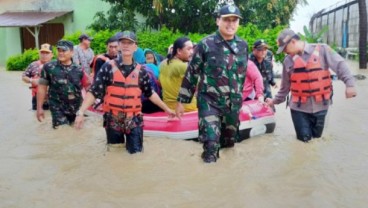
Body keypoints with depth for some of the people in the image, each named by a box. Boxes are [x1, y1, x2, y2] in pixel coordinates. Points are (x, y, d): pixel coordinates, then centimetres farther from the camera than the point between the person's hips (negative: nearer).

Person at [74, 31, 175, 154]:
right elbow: (93, 92, -8)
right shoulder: (108, 67, -6)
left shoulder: (141, 71, 1)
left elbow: (150, 94, 12)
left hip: (134, 121, 1)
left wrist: (166, 109, 16)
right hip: (113, 121, -1)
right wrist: (81, 112, -18)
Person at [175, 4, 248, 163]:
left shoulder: (243, 45, 4)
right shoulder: (206, 44, -8)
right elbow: (191, 73, -5)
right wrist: (181, 101, -5)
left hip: (234, 104, 5)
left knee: (229, 143, 13)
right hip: (209, 102, -4)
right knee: (211, 143, -12)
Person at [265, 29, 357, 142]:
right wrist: (276, 100, 21)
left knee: (316, 138, 10)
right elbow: (285, 86, 16)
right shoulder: (288, 60, 6)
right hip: (299, 107, 1)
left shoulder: (322, 50, -4)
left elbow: (339, 65, -10)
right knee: (304, 139, -1)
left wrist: (349, 83, -22)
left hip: (320, 106, -1)